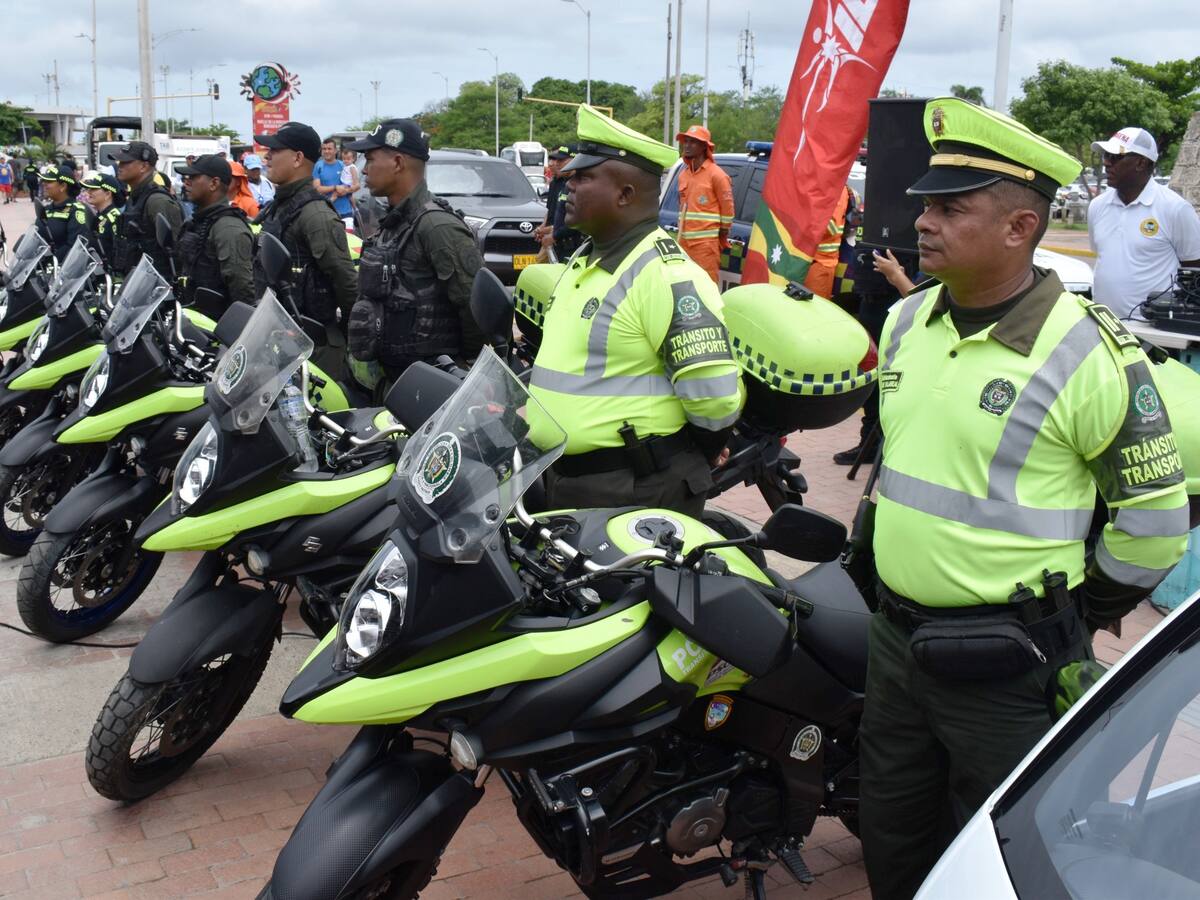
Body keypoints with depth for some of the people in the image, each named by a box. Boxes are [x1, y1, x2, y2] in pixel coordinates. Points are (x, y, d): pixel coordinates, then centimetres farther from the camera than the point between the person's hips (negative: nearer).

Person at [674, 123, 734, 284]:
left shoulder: (716, 174, -8)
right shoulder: (684, 173, 15)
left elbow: (728, 208, -6)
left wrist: (722, 237, -2)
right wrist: (682, 233, 19)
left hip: (706, 242, -8)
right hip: (684, 241, 8)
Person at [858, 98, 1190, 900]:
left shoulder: (1089, 353, -19)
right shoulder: (906, 321, 3)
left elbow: (1156, 512, -11)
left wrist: (1082, 618, -2)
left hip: (1003, 666, -6)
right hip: (894, 638, 6)